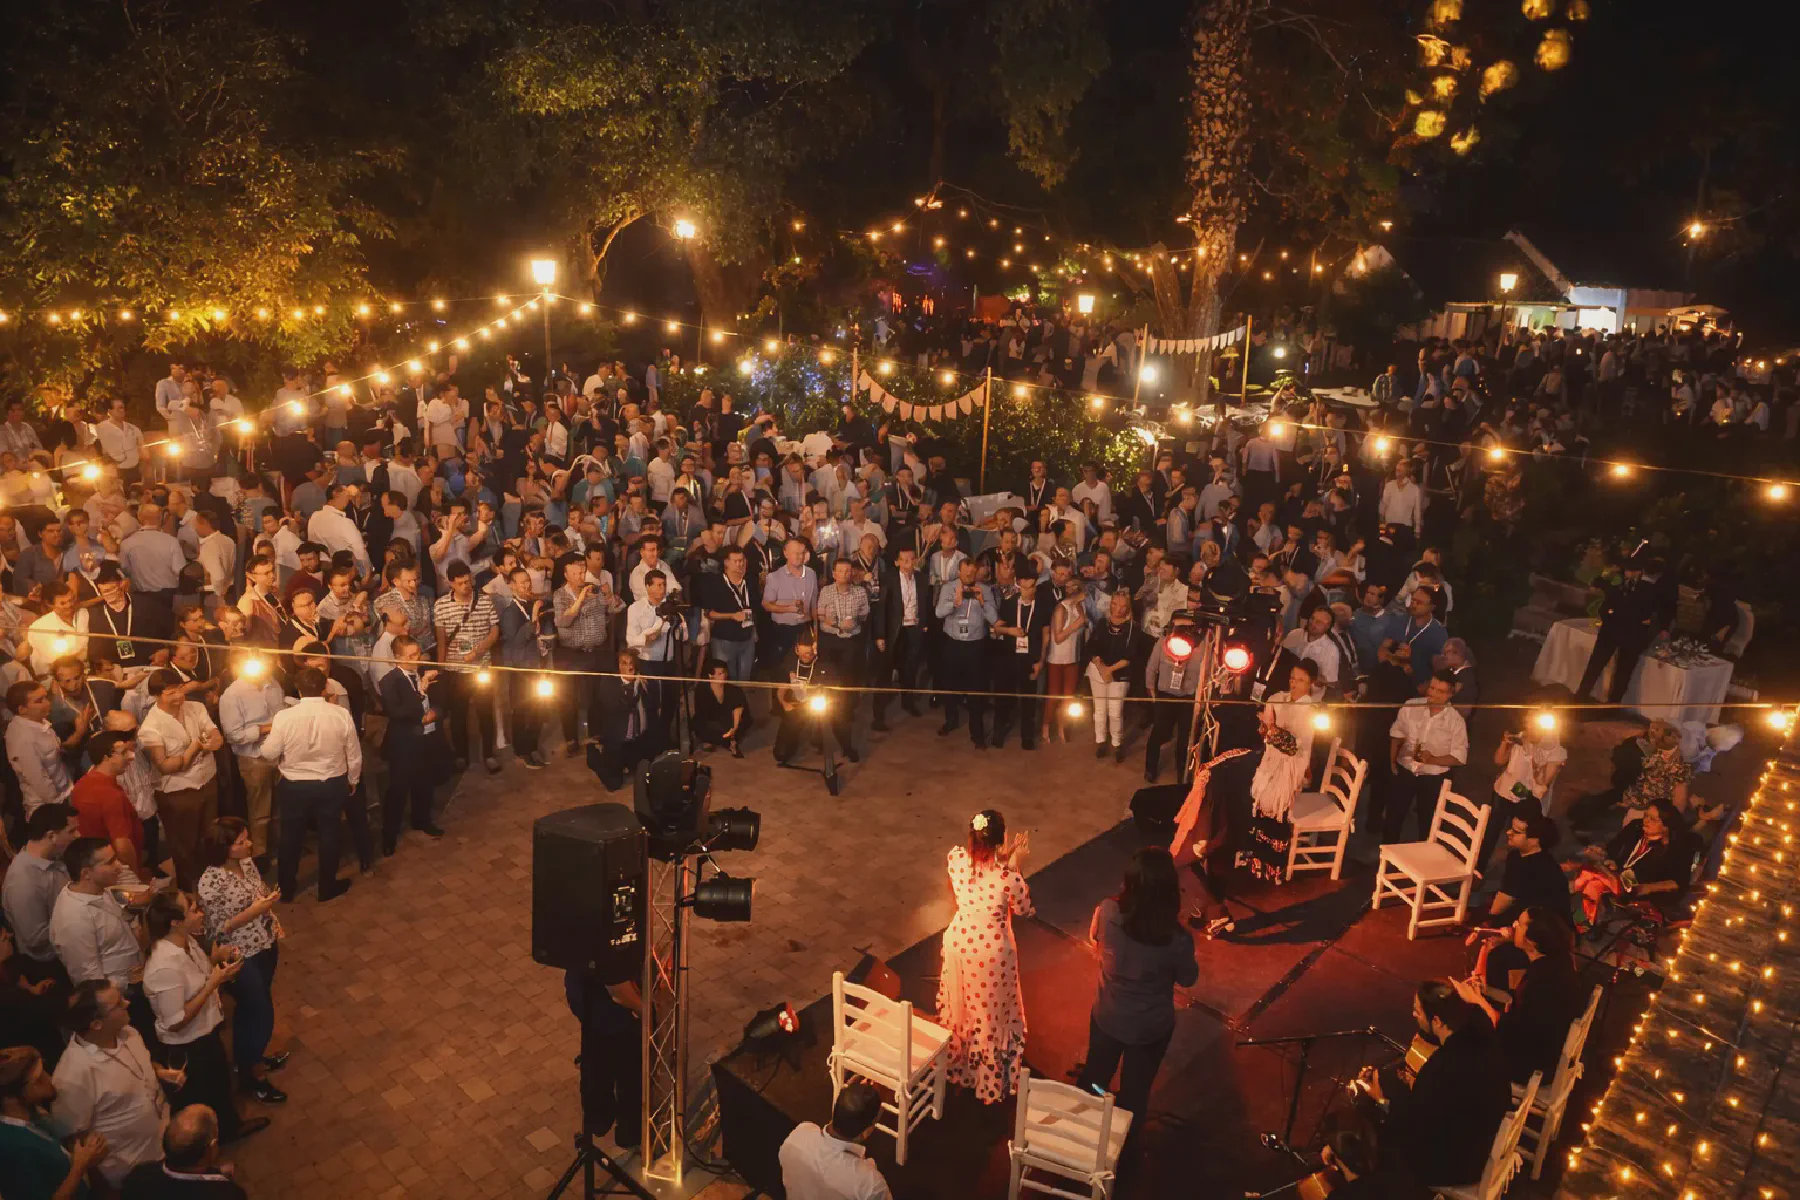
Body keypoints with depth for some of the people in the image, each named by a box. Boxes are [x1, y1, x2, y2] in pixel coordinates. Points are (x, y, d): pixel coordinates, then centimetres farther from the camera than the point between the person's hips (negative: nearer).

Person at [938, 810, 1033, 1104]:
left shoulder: (955, 858, -19)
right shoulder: (1008, 876, -31)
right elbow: (1024, 910, -10)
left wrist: (1002, 859, -1)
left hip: (959, 942, 4)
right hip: (992, 949, -4)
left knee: (959, 1004, 29)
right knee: (990, 1013, 20)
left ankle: (956, 1057, 53)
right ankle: (989, 1076, 41)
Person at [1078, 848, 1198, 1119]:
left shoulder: (1108, 911, -27)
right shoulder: (1176, 939, -34)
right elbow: (1188, 979, -12)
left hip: (1107, 1016, 2)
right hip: (1151, 1027, -2)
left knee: (1094, 1077, 29)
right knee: (1135, 1091, 25)